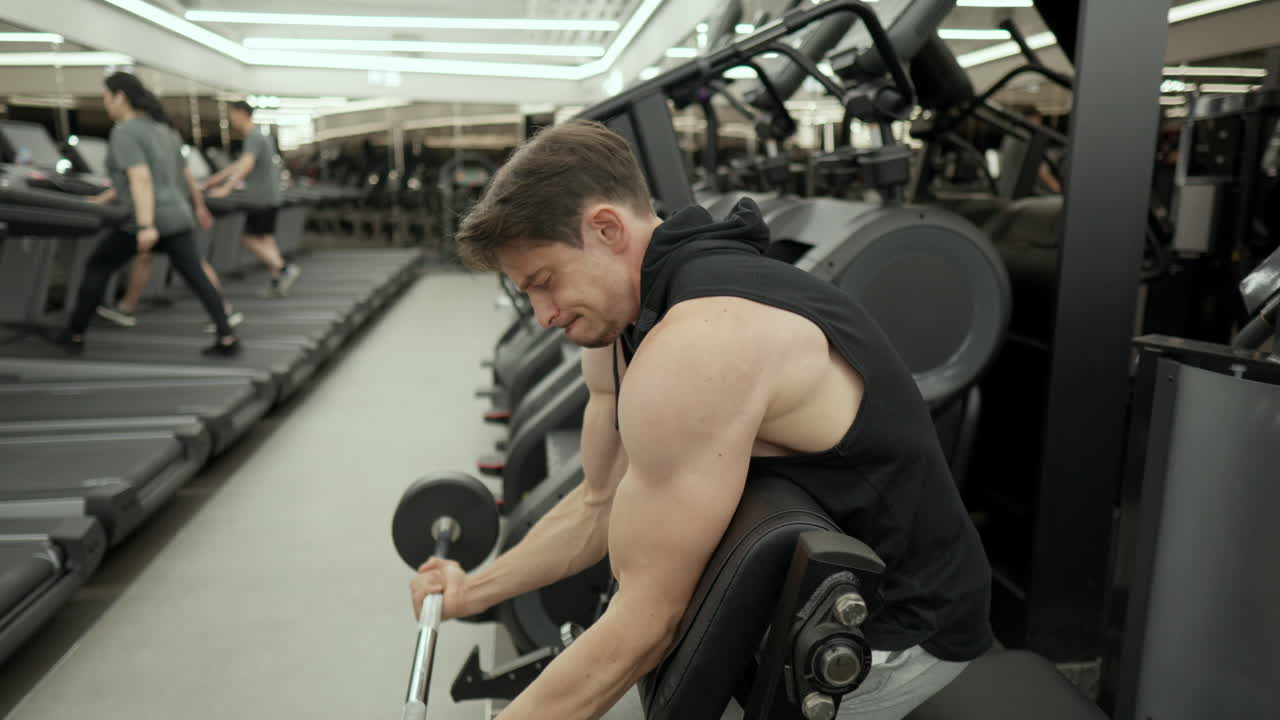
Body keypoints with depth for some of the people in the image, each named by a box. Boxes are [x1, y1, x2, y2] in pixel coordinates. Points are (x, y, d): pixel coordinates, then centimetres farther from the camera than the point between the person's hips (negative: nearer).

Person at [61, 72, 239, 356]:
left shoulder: (124, 132, -10)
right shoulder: (163, 128, 17)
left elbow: (141, 179, -23)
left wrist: (146, 227, -29)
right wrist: (102, 200, 30)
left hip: (146, 220, -7)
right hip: (178, 216, 7)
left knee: (97, 268, 11)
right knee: (196, 277, 3)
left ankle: (74, 335, 19)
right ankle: (227, 338, -6)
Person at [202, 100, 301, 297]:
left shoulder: (254, 137, -13)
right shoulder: (258, 136, 19)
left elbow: (247, 164, -28)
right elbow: (239, 164, 28)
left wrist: (226, 188, -35)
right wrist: (215, 179, 31)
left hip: (262, 198, -9)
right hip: (270, 197, 9)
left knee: (250, 238, -5)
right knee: (265, 239, 8)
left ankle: (284, 268, -12)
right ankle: (277, 283, 5)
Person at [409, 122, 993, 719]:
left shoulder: (695, 348, -31)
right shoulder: (619, 319, -2)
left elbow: (644, 625, -27)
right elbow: (599, 506, 7)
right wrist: (476, 590, 6)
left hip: (895, 632, -9)